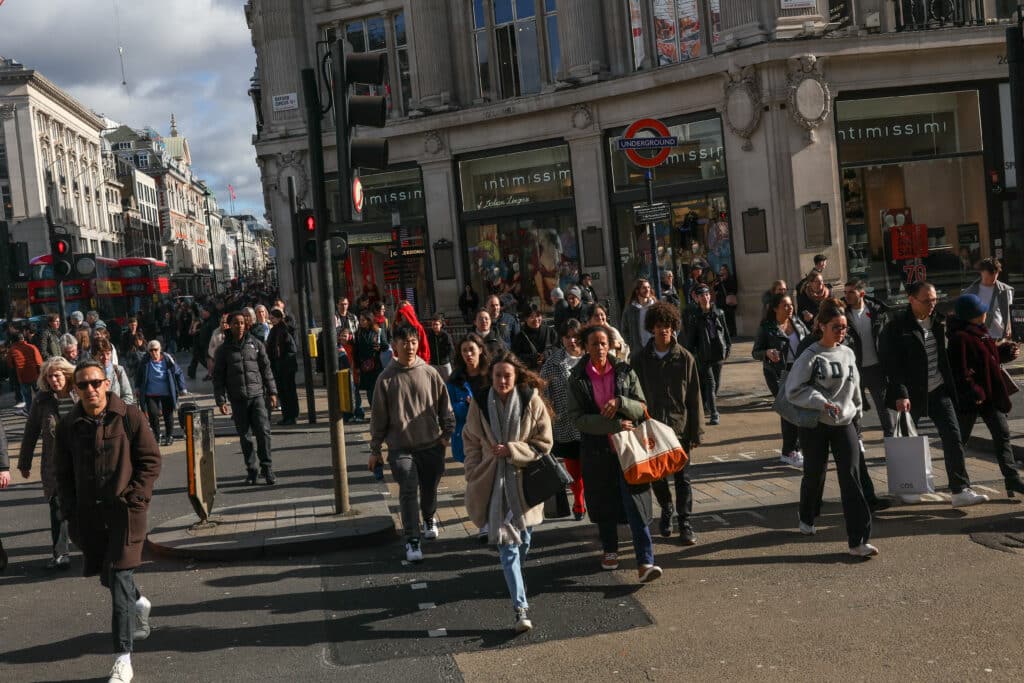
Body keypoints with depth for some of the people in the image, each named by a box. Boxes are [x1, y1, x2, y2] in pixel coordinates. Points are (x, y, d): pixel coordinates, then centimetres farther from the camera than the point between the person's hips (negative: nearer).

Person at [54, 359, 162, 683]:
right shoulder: (68, 425, 4)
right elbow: (64, 474, 12)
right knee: (109, 577, 16)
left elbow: (150, 460, -3)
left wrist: (134, 498, -11)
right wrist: (70, 512, 4)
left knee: (119, 578, -10)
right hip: (89, 513, 4)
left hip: (125, 511, -4)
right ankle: (139, 604, 50)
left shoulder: (129, 416, -5)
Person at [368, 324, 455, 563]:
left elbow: (444, 406, 7)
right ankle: (412, 540, -3)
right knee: (408, 491, -11)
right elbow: (379, 416, 2)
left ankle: (429, 518, 44)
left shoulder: (430, 373, -1)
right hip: (401, 447, -2)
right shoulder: (386, 379, -4)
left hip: (431, 444, 2)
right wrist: (375, 449, 5)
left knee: (430, 488, 15)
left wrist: (447, 433, 2)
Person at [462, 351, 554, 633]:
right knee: (507, 544, -5)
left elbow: (544, 443, -4)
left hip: (524, 481, 1)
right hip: (493, 482, 0)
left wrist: (512, 450, -16)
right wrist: (473, 478, 3)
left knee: (524, 538, 16)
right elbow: (471, 443, 7)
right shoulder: (480, 403, -4)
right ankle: (521, 608, -4)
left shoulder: (532, 401, -8)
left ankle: (514, 581, 47)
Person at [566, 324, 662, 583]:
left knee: (635, 502, -8)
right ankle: (609, 550, 35)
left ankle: (645, 563, -11)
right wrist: (614, 424, -17)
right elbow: (576, 417, -8)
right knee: (603, 502, 13)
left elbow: (641, 408, 1)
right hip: (596, 448, 1)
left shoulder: (625, 372, 1)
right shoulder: (577, 378, -1)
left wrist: (620, 402, -19)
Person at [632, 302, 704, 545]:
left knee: (682, 477, 5)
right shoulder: (640, 358, -2)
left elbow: (694, 397, -2)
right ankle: (666, 511, 36)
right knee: (656, 476, 12)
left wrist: (696, 431, -3)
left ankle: (685, 524, 14)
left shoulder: (685, 358, -4)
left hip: (679, 427, -1)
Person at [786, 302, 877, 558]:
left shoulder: (848, 353, 5)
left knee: (851, 477, -7)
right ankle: (807, 519, 41)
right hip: (815, 424, -3)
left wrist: (857, 412, 20)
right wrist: (822, 403, -20)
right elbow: (793, 390, -15)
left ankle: (858, 540, -9)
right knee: (814, 474, 12)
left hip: (844, 423, 3)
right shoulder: (811, 356, -11)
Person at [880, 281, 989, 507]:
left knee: (953, 437, -5)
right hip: (911, 394, -4)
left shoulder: (939, 321, 5)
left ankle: (961, 490, -3)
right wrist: (900, 394, -20)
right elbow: (891, 364, -15)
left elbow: (944, 353, 15)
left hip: (939, 391, 4)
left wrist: (950, 384, 7)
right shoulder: (897, 327, -12)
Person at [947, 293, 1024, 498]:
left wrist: (1006, 352, 7)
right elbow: (960, 371, -24)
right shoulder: (960, 338, -20)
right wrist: (974, 392, -24)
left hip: (990, 395, 9)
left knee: (1002, 433, 5)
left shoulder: (982, 332, 10)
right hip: (969, 397, -9)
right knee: (961, 437, 6)